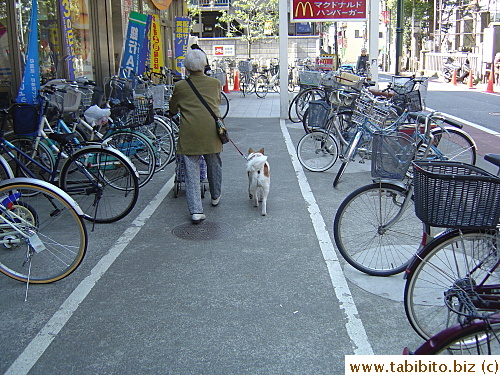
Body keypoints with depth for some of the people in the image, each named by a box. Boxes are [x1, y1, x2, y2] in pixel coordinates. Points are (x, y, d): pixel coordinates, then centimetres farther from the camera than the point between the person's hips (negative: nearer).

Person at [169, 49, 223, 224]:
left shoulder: (180, 86, 3)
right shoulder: (215, 83, 8)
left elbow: (172, 109, 18)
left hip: (189, 134, -2)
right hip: (211, 130, 2)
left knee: (191, 172, 1)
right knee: (214, 164, 22)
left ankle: (196, 211, -4)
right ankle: (215, 197, 42)